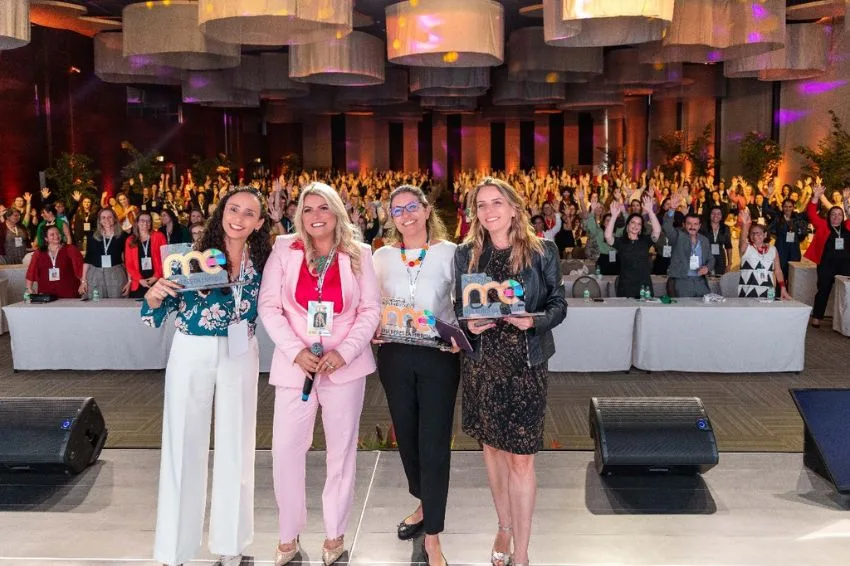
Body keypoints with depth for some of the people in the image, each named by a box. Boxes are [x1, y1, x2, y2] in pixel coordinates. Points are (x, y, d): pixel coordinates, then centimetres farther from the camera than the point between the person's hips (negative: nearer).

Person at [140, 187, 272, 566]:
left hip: (240, 358, 2)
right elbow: (156, 315, -6)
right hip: (191, 356, -2)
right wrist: (154, 294, -27)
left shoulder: (262, 263, -1)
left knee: (235, 446, 12)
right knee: (184, 446, 6)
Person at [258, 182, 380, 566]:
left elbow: (371, 309, 1)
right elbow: (269, 307, -2)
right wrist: (296, 351, -13)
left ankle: (335, 535, 25)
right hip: (294, 364, 0)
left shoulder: (358, 254, 2)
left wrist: (344, 351, -13)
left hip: (345, 365, 0)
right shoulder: (284, 250, 2)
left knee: (341, 449, 9)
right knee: (286, 449, 1)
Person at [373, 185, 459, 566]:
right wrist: (373, 330, -8)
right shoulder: (382, 256, 6)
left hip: (439, 356, -3)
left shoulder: (449, 253, -4)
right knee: (406, 435, 16)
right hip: (395, 356, 4)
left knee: (434, 442, -1)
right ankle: (425, 505, 41)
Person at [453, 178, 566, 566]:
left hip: (525, 363, -3)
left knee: (520, 457, 0)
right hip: (481, 363, 3)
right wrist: (469, 326, -13)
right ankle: (505, 526, 38)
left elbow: (559, 305, -1)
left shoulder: (542, 252, -4)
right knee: (492, 446, 16)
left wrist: (532, 321, -20)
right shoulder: (466, 254, 2)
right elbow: (458, 306, 8)